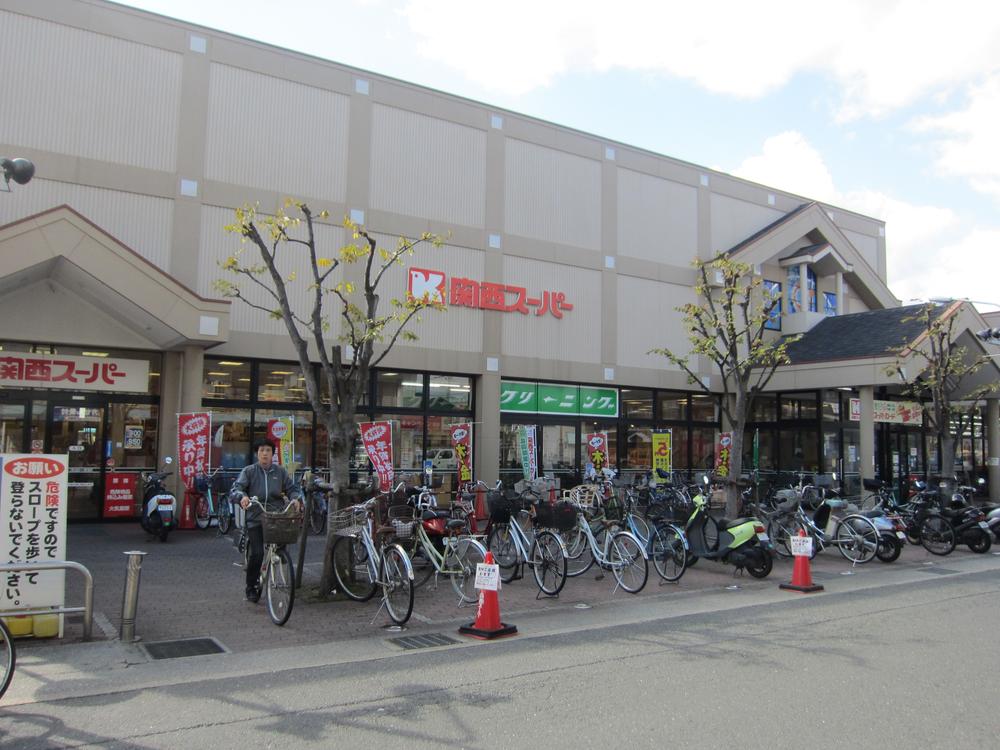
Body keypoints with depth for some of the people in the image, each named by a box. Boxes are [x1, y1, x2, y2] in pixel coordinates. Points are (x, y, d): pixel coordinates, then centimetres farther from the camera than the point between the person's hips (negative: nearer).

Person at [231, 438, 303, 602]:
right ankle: (251, 588, 10)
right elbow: (235, 488, -7)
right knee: (257, 554, -11)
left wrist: (296, 498, -13)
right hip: (255, 519, -2)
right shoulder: (249, 471, 4)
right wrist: (242, 496, -29)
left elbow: (291, 488, 9)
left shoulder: (280, 471, 10)